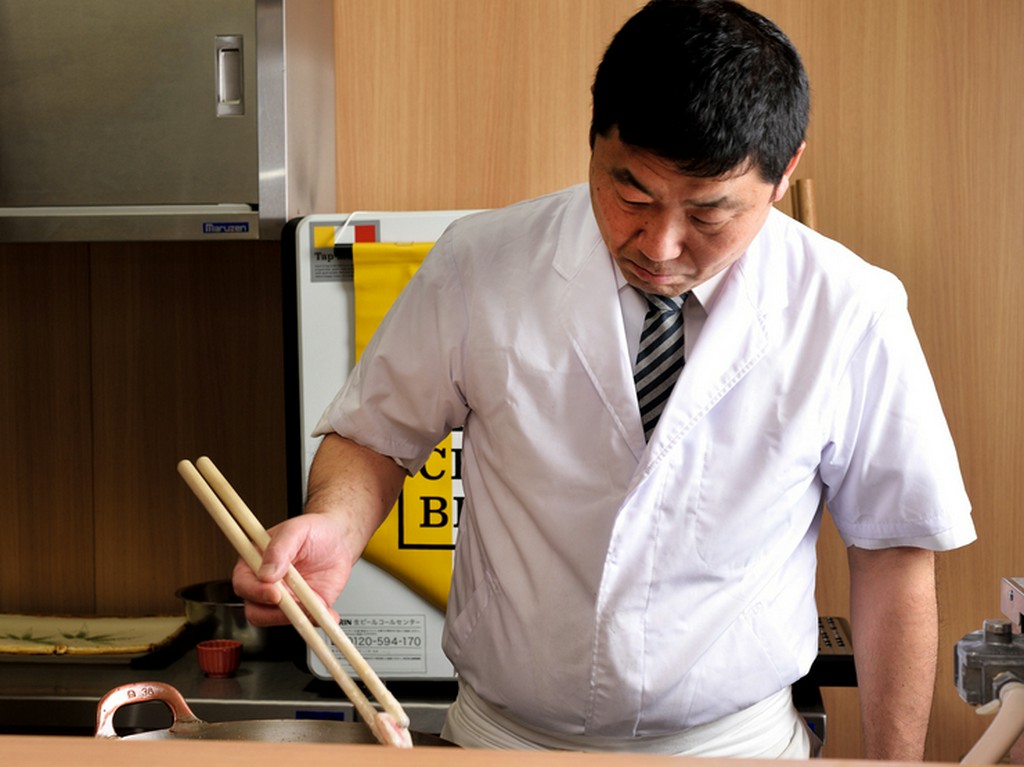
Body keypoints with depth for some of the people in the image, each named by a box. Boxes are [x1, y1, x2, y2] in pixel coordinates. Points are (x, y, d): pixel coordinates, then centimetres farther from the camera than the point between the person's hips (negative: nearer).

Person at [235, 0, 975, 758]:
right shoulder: (481, 266, -13)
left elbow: (895, 553, -5)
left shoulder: (851, 312, -14)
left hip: (735, 743, 0)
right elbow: (377, 433, -1)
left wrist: (894, 762, -5)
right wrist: (335, 527, -22)